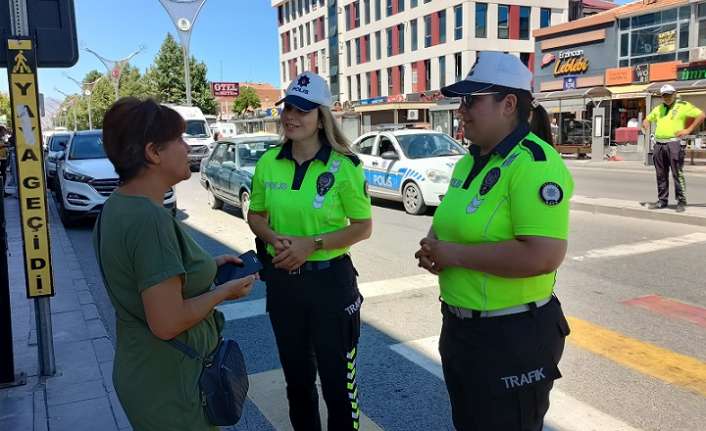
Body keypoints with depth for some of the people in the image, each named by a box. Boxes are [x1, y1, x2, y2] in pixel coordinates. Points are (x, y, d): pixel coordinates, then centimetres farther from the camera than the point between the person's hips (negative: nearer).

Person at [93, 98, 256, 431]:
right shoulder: (150, 219, -27)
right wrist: (224, 291, -14)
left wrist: (208, 266, 6)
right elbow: (167, 323, -29)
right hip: (169, 384, -9)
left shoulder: (117, 205, 2)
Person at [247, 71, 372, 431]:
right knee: (296, 375, 21)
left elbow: (363, 227, -8)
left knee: (337, 378, 6)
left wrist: (312, 244, -20)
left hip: (329, 280, -4)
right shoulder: (268, 163, -1)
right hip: (281, 280, 4)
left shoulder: (344, 166, -12)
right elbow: (255, 215, 11)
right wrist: (274, 237, -11)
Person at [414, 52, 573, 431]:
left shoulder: (534, 163, -21)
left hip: (512, 336, -9)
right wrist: (432, 246, -4)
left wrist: (453, 254, -23)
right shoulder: (468, 162, 8)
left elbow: (542, 256, -30)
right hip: (459, 326, 9)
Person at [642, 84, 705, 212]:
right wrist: (645, 124, 9)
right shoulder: (658, 109, 19)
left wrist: (688, 130, -9)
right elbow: (648, 119, 33)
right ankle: (662, 200, 15)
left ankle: (681, 201, -2)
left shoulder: (683, 106, 3)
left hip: (674, 143, -5)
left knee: (677, 174, -7)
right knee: (661, 175, 8)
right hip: (659, 144, 6)